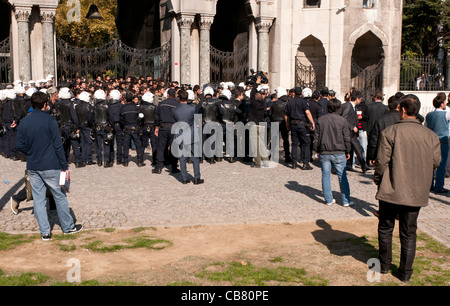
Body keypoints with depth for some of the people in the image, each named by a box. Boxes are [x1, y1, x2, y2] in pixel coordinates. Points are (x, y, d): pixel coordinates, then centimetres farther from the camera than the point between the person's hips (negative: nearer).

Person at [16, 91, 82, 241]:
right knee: (60, 196, 9)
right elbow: (58, 145, -13)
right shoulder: (50, 120, -12)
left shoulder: (24, 122, 2)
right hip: (50, 166, -4)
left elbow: (19, 145, 1)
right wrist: (65, 166, -8)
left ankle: (45, 232, 16)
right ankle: (68, 227, 21)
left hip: (32, 167, 5)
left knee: (38, 199, 10)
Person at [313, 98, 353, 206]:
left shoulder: (321, 120, 1)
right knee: (342, 176, 5)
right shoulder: (342, 120, -5)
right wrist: (348, 152, 11)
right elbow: (347, 138, 0)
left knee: (326, 175, 9)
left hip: (324, 153, 2)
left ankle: (329, 199, 12)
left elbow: (316, 137, 5)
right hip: (338, 153, -2)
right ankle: (346, 201, 9)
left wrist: (317, 150, 15)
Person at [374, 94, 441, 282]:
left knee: (385, 228, 16)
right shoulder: (431, 135, -1)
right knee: (409, 233, 12)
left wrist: (377, 179, 4)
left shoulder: (390, 132, -12)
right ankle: (405, 272, 18)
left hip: (392, 190, -2)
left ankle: (384, 265, 27)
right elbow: (436, 162, 3)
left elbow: (382, 161, -13)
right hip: (417, 192, 3)